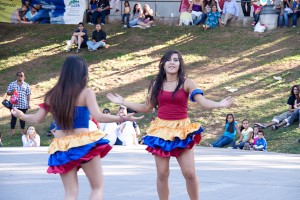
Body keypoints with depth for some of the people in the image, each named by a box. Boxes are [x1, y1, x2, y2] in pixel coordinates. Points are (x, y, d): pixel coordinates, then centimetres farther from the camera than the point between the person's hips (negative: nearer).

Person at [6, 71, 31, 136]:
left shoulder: (26, 85, 8)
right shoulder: (12, 84, 7)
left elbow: (28, 95, 6)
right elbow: (8, 93, 6)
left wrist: (28, 104, 0)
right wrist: (12, 92, -16)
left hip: (23, 105, 0)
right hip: (14, 104, 0)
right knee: (13, 117, 0)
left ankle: (22, 130, 14)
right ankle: (12, 131, 5)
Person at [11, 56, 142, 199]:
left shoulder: (52, 95, 6)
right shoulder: (86, 93, -6)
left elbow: (36, 119, 9)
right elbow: (97, 116, -18)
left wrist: (20, 115, 28)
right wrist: (123, 119, -16)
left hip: (61, 147, 4)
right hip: (84, 144, -4)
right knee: (98, 187, 9)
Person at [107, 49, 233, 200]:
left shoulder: (186, 83, -3)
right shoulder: (157, 84, 6)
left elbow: (203, 101, -14)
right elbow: (146, 108, 13)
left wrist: (219, 104, -32)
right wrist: (123, 102, 12)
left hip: (181, 130, -2)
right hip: (162, 130, 2)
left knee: (189, 173, -5)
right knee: (162, 174, 3)